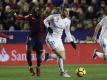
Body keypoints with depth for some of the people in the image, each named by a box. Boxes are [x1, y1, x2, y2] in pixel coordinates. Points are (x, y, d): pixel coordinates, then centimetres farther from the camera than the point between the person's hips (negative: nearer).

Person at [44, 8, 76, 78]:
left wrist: (71, 42, 7)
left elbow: (67, 32, 13)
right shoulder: (54, 17, -14)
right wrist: (48, 27, -15)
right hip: (51, 38, -6)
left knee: (63, 58, -1)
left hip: (58, 39, 6)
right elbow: (45, 21, 3)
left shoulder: (67, 21, 1)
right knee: (60, 55, -19)